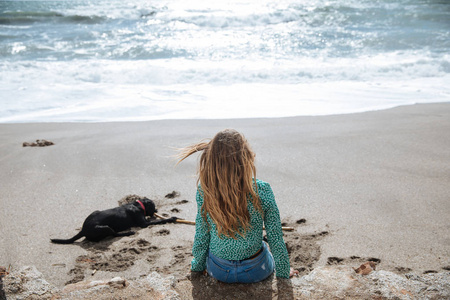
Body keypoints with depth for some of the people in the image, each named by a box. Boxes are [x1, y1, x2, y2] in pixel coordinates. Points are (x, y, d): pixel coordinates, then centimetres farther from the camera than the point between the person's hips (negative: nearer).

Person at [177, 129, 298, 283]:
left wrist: (197, 265, 11)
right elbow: (275, 238, -15)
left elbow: (201, 237, -9)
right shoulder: (262, 191, -25)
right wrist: (283, 271, 3)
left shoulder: (204, 191, -21)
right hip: (256, 271, -1)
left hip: (218, 271, 2)